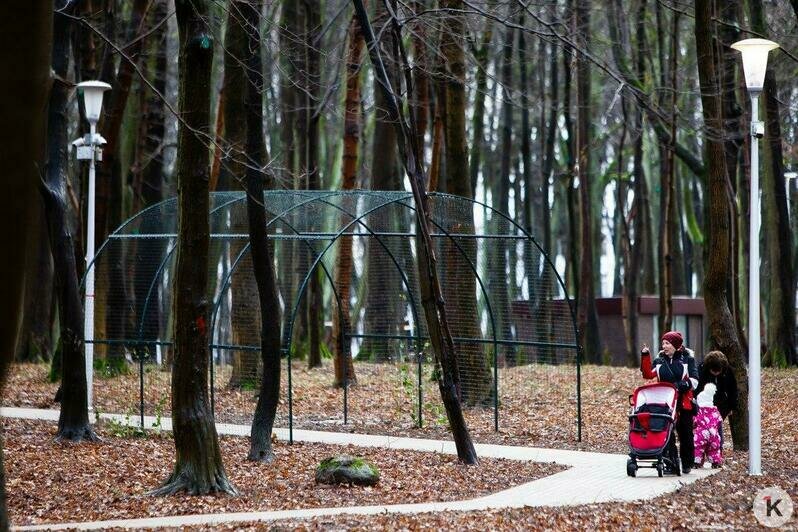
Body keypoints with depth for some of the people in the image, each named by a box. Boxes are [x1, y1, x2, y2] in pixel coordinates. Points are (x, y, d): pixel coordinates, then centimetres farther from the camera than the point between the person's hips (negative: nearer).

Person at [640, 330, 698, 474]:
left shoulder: (687, 359, 0)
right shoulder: (660, 360, 9)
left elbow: (694, 380, -5)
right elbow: (648, 374, -4)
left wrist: (682, 385, -20)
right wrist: (645, 357, -10)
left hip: (684, 402, -2)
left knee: (685, 433, 5)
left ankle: (687, 464, 16)